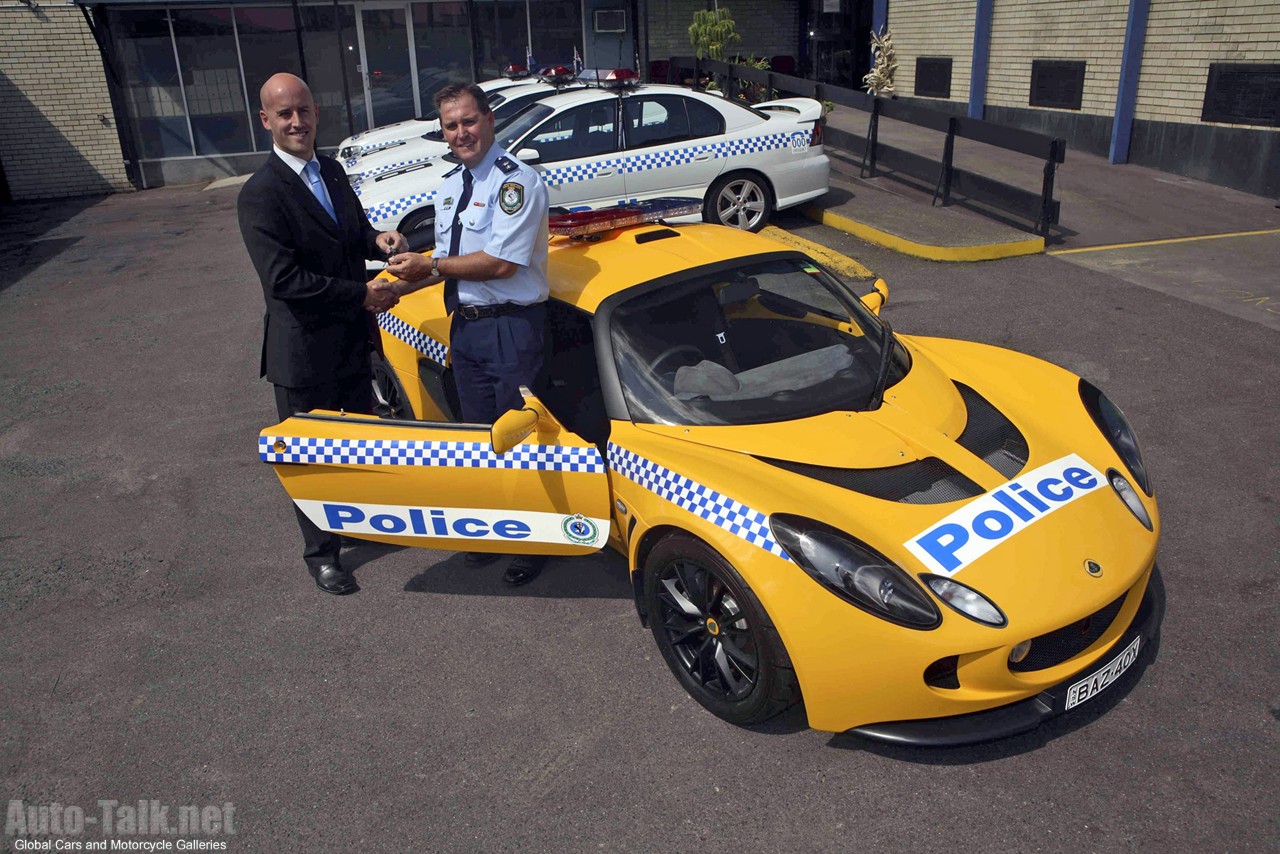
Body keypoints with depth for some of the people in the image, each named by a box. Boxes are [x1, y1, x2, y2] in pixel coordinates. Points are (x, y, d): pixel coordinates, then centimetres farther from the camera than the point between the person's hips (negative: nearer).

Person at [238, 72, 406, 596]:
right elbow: (284, 279, -26)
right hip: (304, 351, -7)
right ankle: (321, 552, 28)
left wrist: (377, 239, -7)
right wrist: (361, 295, -24)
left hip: (352, 339, 8)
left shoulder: (331, 171, 5)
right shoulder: (261, 194, -19)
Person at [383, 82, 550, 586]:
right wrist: (400, 287, 1)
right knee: (480, 433, 18)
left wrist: (431, 265, -14)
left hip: (511, 327, -8)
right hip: (464, 326, 8)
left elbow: (501, 263, -21)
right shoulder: (449, 187, 14)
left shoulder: (517, 181, -13)